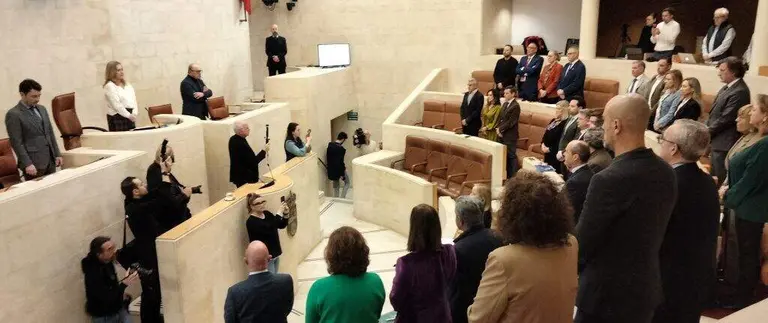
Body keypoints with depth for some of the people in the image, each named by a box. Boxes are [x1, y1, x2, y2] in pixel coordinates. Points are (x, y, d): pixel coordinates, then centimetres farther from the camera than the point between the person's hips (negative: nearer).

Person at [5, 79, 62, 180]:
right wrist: (27, 164, -18)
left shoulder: (42, 109, 14)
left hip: (50, 160, 6)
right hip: (33, 163, -6)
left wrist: (57, 154, 13)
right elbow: (16, 142, -12)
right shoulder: (13, 114, -8)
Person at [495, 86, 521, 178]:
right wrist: (498, 129, 0)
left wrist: (500, 129, -13)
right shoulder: (505, 104, 14)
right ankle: (506, 175, 23)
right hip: (502, 134, 8)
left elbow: (511, 122, -18)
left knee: (511, 156, -1)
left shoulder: (515, 106, -13)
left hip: (510, 136, -8)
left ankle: (513, 176, 7)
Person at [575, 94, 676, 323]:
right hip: (647, 289, 8)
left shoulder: (610, 179, -27)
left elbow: (581, 243, -18)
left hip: (607, 293, -7)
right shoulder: (666, 172, -1)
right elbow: (650, 233, 9)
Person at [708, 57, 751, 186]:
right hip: (716, 141, 10)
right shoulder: (728, 87, 11)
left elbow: (725, 119, -21)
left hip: (724, 143, -10)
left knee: (720, 181, -1)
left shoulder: (740, 92, -20)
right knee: (714, 178, 19)